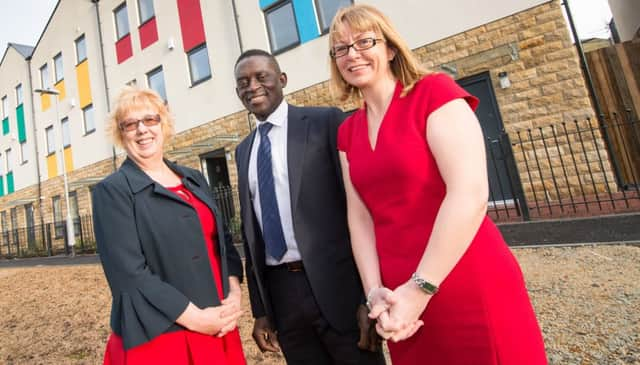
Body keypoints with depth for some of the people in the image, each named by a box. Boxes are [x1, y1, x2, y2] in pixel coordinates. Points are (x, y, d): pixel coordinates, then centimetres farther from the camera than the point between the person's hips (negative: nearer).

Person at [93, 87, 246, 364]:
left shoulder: (194, 179, 8)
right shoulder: (112, 191, -7)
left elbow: (223, 239, 8)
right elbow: (129, 273, -15)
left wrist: (234, 293, -7)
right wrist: (195, 318, -16)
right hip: (158, 336, -5)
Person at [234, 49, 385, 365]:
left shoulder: (326, 122, -4)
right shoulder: (244, 150, 12)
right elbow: (251, 229, 13)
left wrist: (371, 292, -11)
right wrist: (260, 309, 12)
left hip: (336, 283, -4)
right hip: (279, 291, 5)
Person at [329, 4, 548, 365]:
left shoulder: (434, 92, -7)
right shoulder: (348, 131, 9)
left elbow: (471, 194, -17)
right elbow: (359, 215, 4)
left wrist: (420, 288, -16)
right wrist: (375, 291, -8)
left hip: (471, 291, -5)